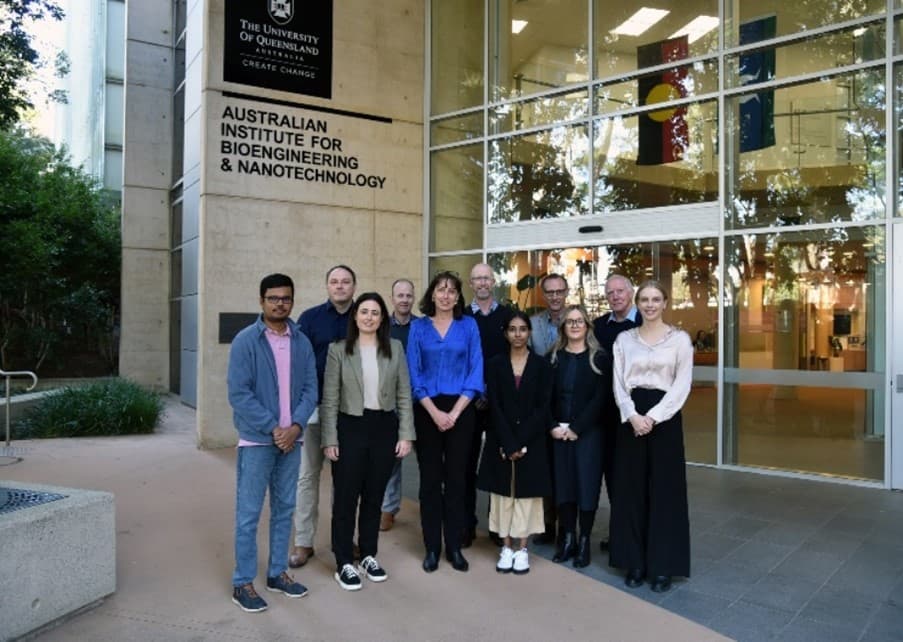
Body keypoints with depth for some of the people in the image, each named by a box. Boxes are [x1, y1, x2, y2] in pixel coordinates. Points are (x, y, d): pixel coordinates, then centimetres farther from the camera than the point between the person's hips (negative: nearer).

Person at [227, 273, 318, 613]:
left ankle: (277, 573, 27)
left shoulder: (302, 343, 4)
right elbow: (238, 394, -13)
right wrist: (272, 428, -15)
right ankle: (243, 583, 15)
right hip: (257, 439, -4)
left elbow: (310, 388, 3)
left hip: (291, 438, 5)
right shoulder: (245, 341, -8)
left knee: (285, 509, 13)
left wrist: (296, 425, -12)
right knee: (248, 514, 2)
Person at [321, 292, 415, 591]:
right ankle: (344, 563, 18)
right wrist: (330, 439, -7)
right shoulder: (338, 350, -2)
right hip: (350, 429, -2)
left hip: (384, 429, 2)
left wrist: (405, 434, -1)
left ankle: (369, 557, 29)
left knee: (374, 496, 13)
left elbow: (404, 395, 4)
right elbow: (329, 399, -3)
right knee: (345, 497, 5)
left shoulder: (395, 348, 3)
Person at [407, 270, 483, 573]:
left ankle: (454, 546, 18)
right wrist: (434, 411, -11)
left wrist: (454, 412, -10)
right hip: (426, 411, 0)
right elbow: (413, 373, -1)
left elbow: (476, 370, -2)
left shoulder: (469, 326, 3)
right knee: (430, 478, 6)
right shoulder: (418, 327, 3)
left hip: (460, 410, 0)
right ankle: (432, 547, 17)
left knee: (456, 478, 6)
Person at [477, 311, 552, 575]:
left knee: (526, 492, 5)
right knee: (503, 491, 6)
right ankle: (506, 547, 18)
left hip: (532, 440, 0)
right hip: (501, 440, 1)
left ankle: (522, 548, 16)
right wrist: (508, 443, -15)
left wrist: (521, 442, -13)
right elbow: (494, 406, -5)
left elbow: (543, 407, -5)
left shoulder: (541, 365, 1)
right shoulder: (495, 364, 2)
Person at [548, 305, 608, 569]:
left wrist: (576, 428, -13)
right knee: (562, 483, 6)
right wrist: (554, 426, -8)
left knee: (587, 484, 1)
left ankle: (584, 542, 14)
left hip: (588, 432, -3)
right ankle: (567, 539, 18)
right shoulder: (553, 357, 8)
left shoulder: (599, 358, -1)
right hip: (558, 433, 3)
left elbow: (600, 398, -8)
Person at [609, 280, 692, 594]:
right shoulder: (624, 339, 7)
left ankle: (662, 565, 14)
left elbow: (682, 385, -5)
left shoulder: (680, 338, 1)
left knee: (664, 490, 2)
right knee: (631, 489, 6)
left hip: (664, 417, -2)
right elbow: (618, 383, 3)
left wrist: (653, 416, -14)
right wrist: (632, 416, -12)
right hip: (631, 418, 2)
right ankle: (635, 562, 18)